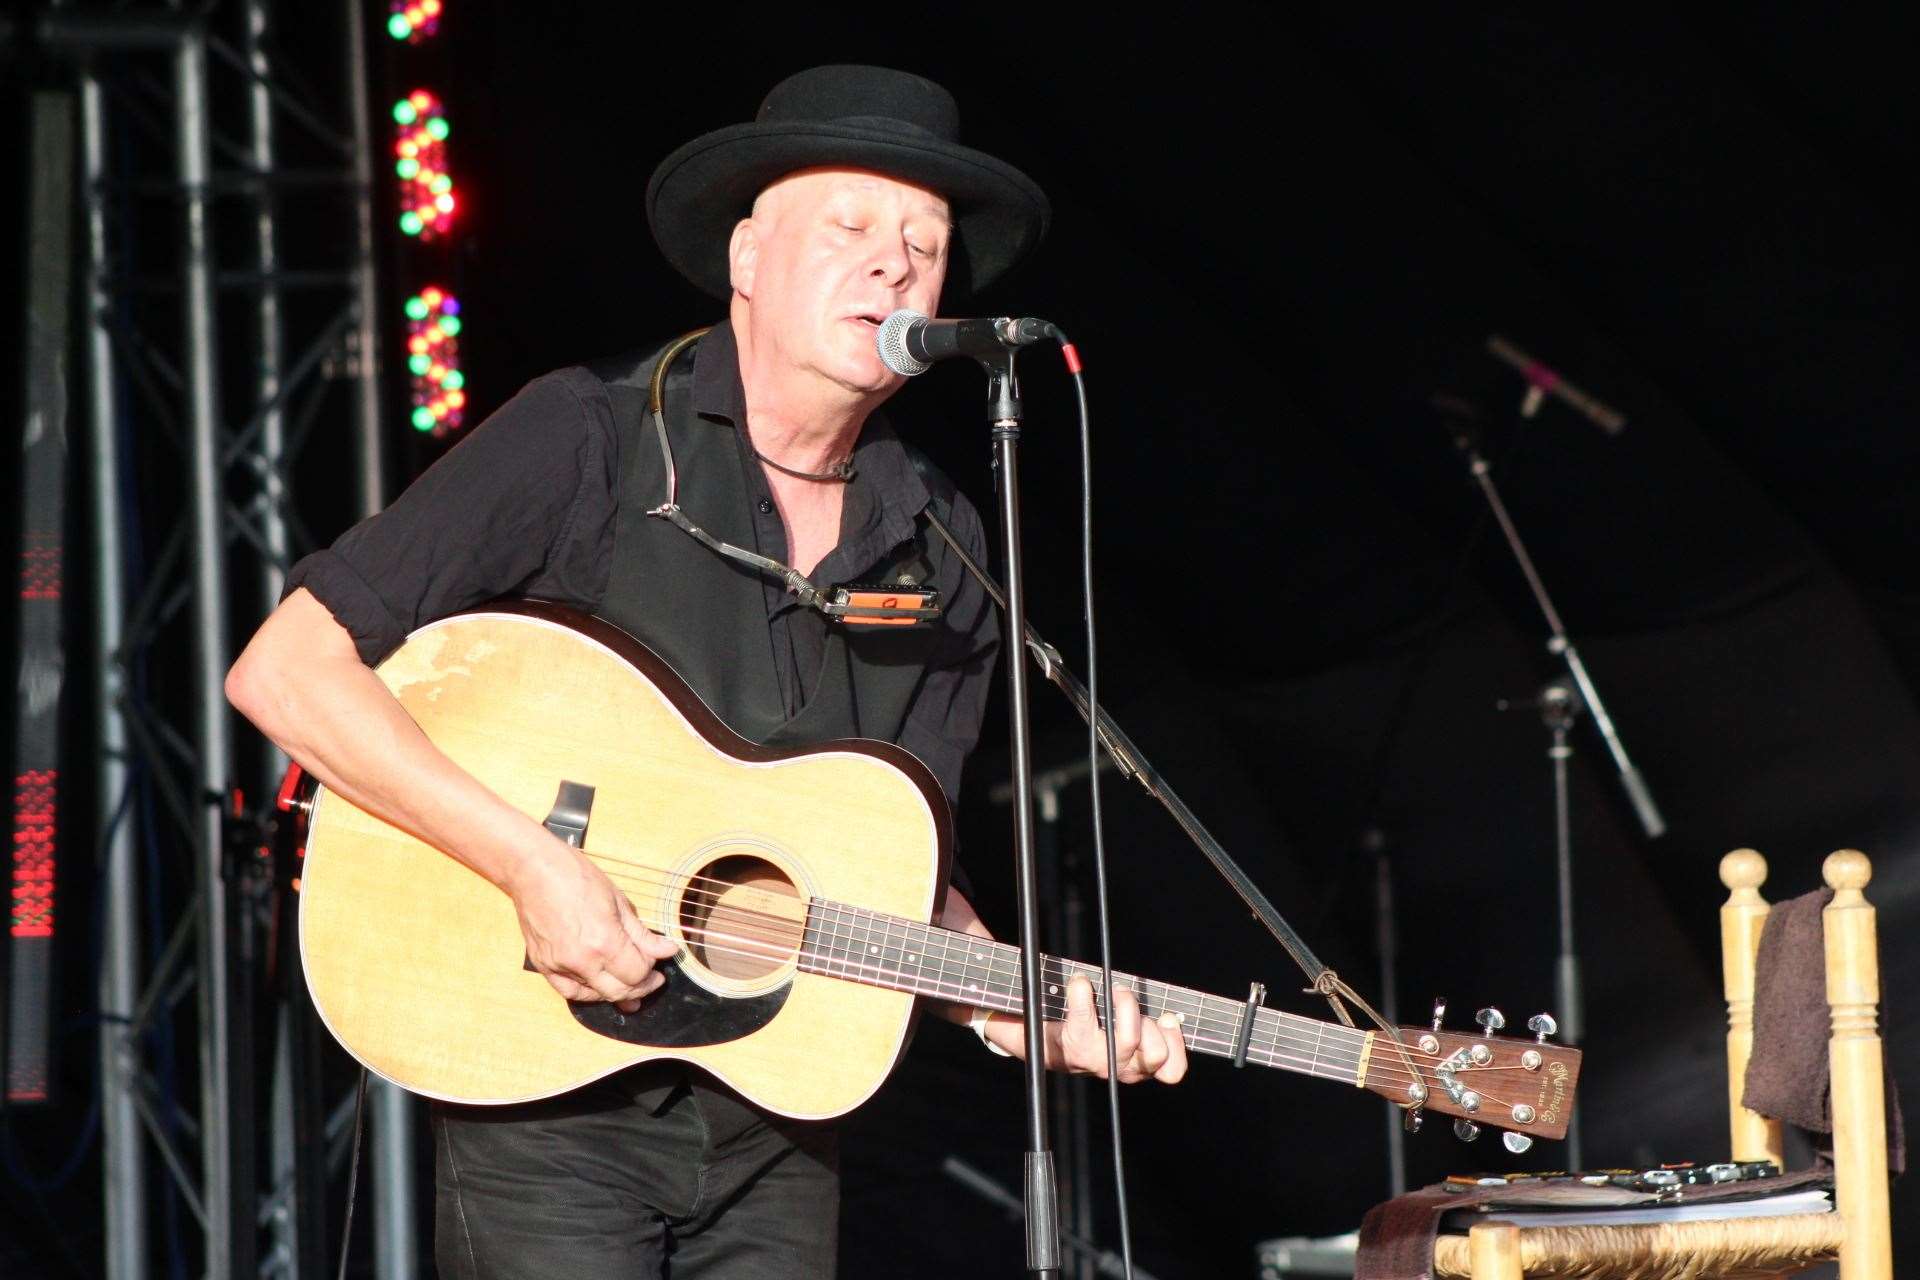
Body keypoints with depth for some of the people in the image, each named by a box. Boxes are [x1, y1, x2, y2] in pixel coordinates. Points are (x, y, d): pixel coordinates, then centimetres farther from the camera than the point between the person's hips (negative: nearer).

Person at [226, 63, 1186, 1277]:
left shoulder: (941, 549, 8)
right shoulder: (588, 442, -8)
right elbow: (284, 669, -15)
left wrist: (1013, 1002, -5)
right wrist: (532, 862, -21)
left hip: (776, 1120, 5)